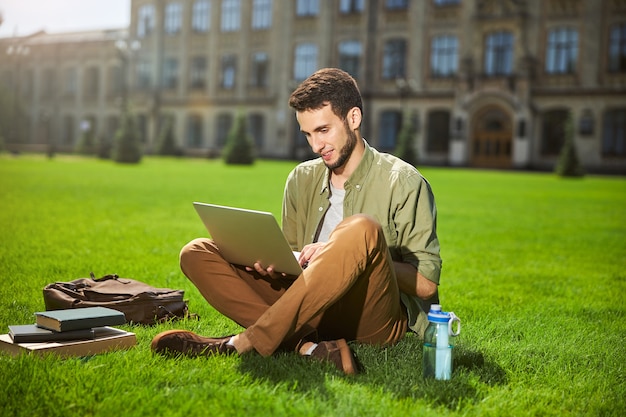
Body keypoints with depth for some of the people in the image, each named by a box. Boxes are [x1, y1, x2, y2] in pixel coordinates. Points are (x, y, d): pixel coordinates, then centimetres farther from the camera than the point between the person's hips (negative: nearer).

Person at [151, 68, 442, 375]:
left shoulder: (402, 181, -3)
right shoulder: (302, 179, 13)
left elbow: (426, 284, -7)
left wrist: (344, 257, -17)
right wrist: (271, 263, -5)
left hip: (377, 318, -5)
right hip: (314, 312, 6)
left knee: (361, 229, -35)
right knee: (197, 254, -7)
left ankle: (246, 343, -28)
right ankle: (308, 347, -28)